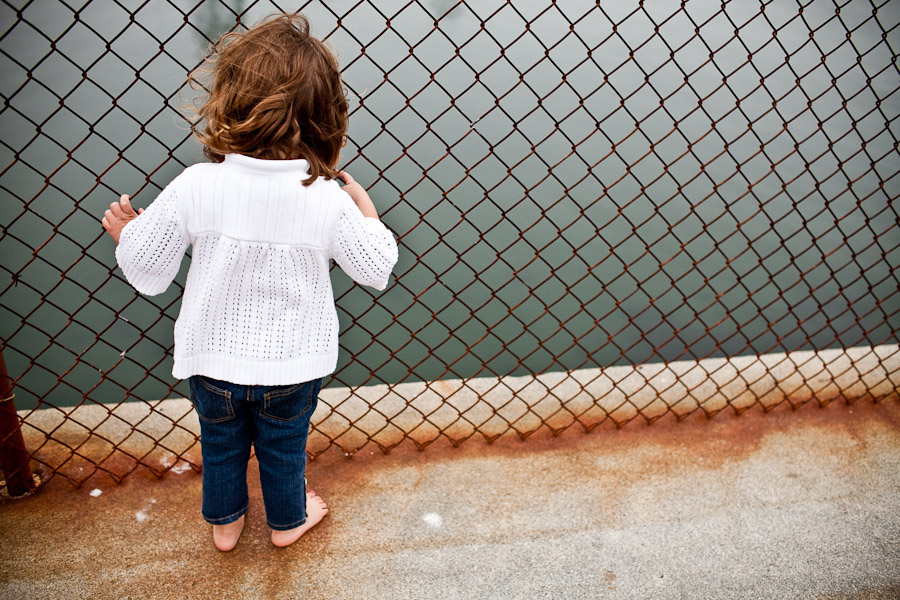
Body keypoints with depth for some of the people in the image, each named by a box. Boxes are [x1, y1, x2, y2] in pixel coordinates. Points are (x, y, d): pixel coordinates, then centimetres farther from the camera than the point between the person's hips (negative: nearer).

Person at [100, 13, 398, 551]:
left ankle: (226, 522, 52)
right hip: (291, 366, 0)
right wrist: (364, 204, 2)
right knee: (284, 448, 26)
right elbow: (378, 268, -11)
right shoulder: (327, 200, -23)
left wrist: (126, 230, 7)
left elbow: (147, 272, -14)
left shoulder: (196, 186, -23)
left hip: (213, 358, 1)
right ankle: (288, 521, 51)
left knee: (222, 445, 28)